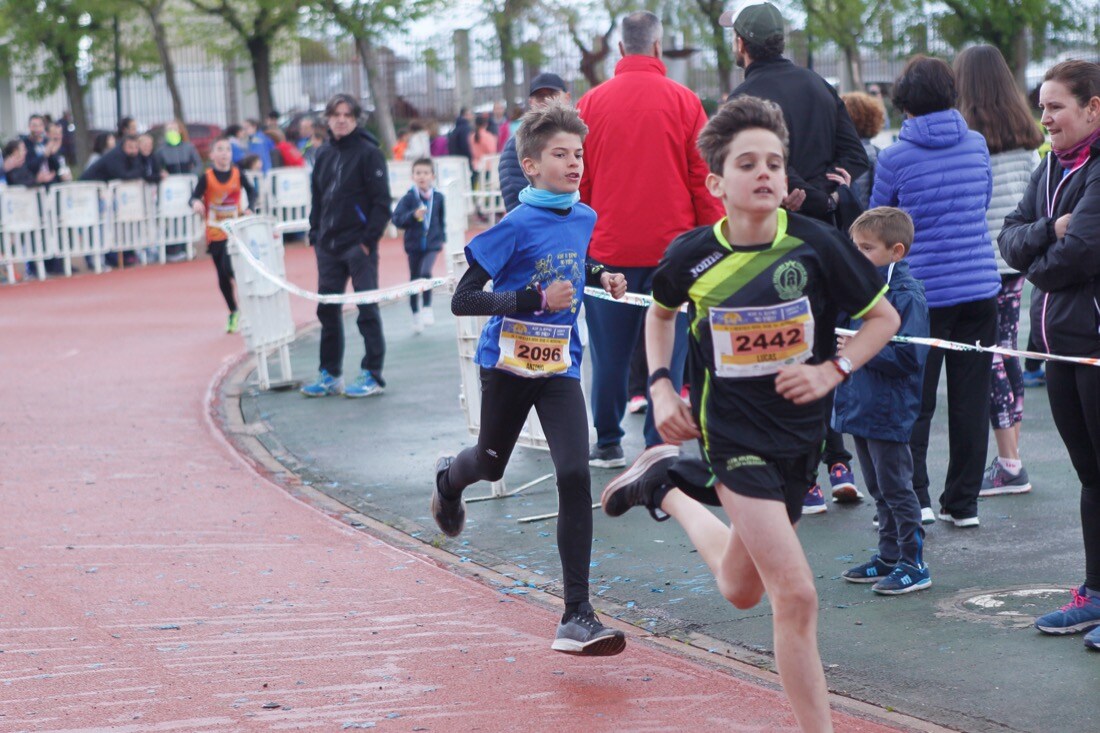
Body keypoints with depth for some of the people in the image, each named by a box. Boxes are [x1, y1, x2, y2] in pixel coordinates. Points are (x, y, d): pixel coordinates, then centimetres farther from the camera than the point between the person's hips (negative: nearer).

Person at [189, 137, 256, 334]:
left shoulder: (237, 174, -2)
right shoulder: (206, 177, -6)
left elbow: (251, 191, 9)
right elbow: (195, 196, -15)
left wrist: (248, 208, -8)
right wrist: (196, 203, -38)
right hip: (214, 232, 1)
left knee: (230, 268, -19)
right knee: (222, 275, 7)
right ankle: (233, 312, 24)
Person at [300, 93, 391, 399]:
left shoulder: (368, 153, -7)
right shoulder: (324, 155, 12)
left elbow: (382, 201, -10)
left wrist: (369, 239, -15)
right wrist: (315, 235, 9)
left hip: (358, 245, -6)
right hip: (328, 246, 6)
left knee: (367, 308, -2)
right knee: (327, 309, 9)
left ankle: (372, 376, 3)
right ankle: (330, 374, 17)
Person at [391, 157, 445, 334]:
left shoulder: (438, 197, -1)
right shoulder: (408, 198, -7)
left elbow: (442, 219, 11)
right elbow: (396, 218, -12)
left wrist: (442, 238, 9)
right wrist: (414, 215, -24)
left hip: (432, 244, -1)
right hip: (414, 245, 1)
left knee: (426, 272, -23)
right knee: (414, 279, 9)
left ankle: (427, 308, -10)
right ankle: (416, 315, 24)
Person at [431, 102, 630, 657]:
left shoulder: (583, 217, 1)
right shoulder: (517, 225, -17)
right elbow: (463, 300, -19)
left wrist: (600, 277, 4)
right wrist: (536, 299, -28)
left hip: (559, 366, 3)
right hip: (507, 362, -3)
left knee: (575, 477, -14)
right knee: (491, 464, 20)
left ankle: (576, 617, -14)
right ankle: (449, 479, 61)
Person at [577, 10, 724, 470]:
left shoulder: (591, 103, 1)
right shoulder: (684, 102, -3)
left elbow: (577, 181, 5)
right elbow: (704, 180, -2)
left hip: (608, 247, 1)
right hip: (671, 246, -1)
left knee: (609, 353, 10)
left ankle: (608, 445, 16)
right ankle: (659, 447, 4)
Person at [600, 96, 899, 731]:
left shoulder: (816, 244, -13)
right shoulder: (692, 256, -11)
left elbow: (885, 317, 0)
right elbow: (661, 312, 12)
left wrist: (832, 370, -14)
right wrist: (661, 387, 0)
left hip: (801, 432, 3)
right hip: (734, 432, -3)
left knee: (742, 590, 20)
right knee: (796, 595, -13)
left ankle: (669, 486, 42)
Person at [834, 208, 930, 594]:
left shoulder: (906, 294, -16)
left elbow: (908, 356, -22)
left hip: (889, 413, -9)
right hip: (860, 407, 9)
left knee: (896, 489, -2)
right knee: (879, 490, 16)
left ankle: (913, 564, 5)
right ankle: (889, 557, 26)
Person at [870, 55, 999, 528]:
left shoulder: (895, 158, -7)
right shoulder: (977, 145, 4)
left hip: (923, 293, -3)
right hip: (980, 287, 3)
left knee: (914, 403, 5)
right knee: (971, 401, 8)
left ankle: (915, 497, -4)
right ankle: (963, 503, 13)